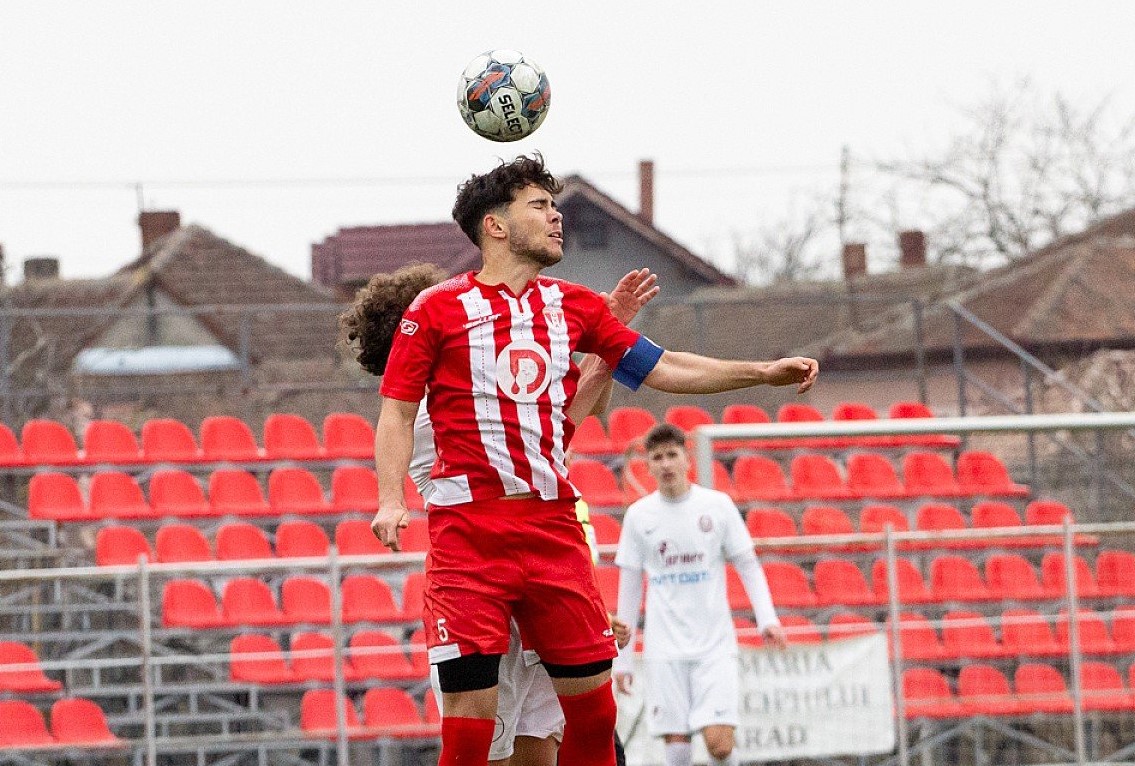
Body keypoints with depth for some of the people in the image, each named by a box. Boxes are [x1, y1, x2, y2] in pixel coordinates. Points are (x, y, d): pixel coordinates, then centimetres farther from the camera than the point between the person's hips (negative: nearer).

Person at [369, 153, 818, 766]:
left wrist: (763, 372, 12)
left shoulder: (572, 306, 14)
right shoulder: (437, 309, 1)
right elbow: (397, 412, 2)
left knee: (593, 704, 4)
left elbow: (661, 369, 19)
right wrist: (391, 500, -12)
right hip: (468, 529, -5)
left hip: (553, 526, 5)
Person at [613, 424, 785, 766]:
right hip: (665, 648, 1)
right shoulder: (638, 515, 5)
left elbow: (748, 565, 6)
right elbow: (629, 587, 10)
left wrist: (767, 619, -9)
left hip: (714, 644, -1)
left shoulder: (717, 506, 1)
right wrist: (623, 657, 8)